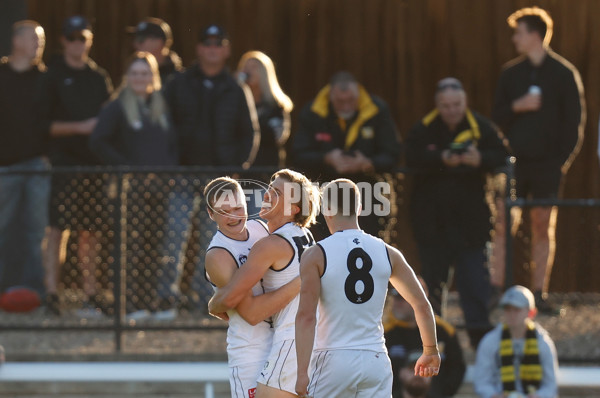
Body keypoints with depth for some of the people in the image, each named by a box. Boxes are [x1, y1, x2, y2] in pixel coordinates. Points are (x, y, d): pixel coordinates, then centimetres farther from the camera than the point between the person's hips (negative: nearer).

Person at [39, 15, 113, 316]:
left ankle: (90, 292, 8)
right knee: (58, 228, -8)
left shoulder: (98, 77, 14)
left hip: (94, 161, 4)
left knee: (90, 230, 5)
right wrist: (80, 127, -12)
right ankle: (52, 291, -7)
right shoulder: (52, 76, 1)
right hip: (63, 162, -4)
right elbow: (44, 122, -3)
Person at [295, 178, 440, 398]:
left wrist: (302, 372, -13)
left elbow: (306, 316, -13)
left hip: (334, 361, -3)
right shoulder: (387, 253, 5)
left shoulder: (316, 256, -6)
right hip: (376, 361, 3)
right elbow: (422, 305, 11)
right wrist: (430, 351, 25)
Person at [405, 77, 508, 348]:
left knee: (474, 274, -6)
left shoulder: (480, 127, -2)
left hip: (469, 216, -1)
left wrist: (480, 159, -27)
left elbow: (500, 155, -7)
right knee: (432, 273, 11)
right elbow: (412, 157, -14)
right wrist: (441, 160, -28)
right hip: (431, 218, 1)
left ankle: (479, 331, -5)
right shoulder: (424, 128, -1)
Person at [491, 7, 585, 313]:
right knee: (504, 223, -5)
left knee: (543, 226, 2)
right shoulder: (511, 73, 10)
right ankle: (495, 288, -3)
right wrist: (517, 106, -10)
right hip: (515, 160, 2)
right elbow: (497, 116, 10)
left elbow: (574, 120, 1)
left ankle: (539, 293, 6)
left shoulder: (564, 74, 1)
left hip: (548, 162, -2)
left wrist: (564, 157, -7)